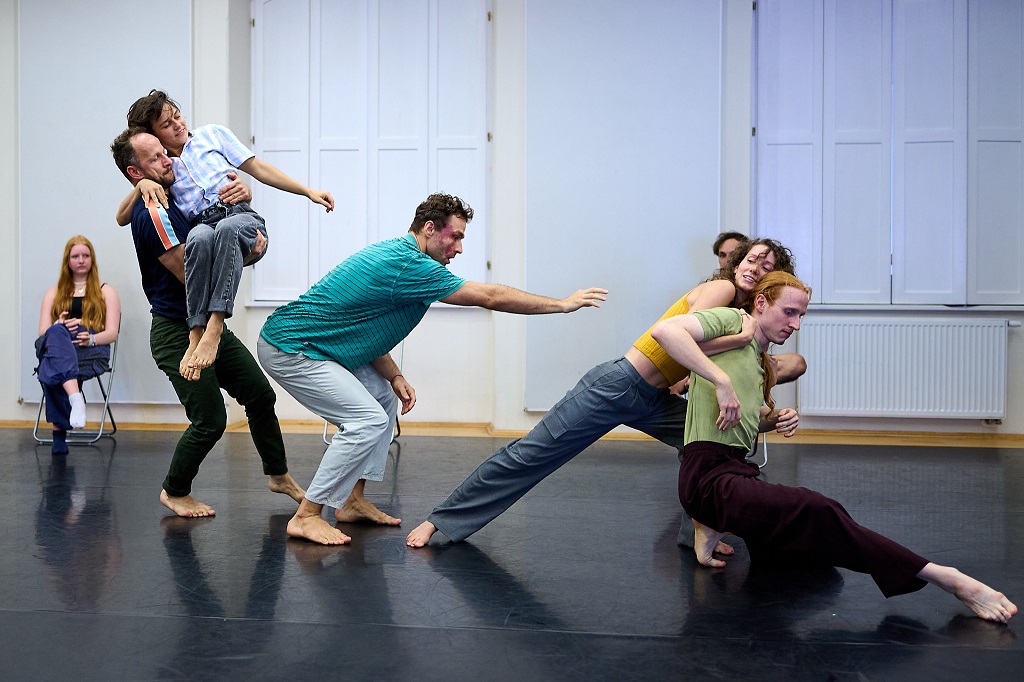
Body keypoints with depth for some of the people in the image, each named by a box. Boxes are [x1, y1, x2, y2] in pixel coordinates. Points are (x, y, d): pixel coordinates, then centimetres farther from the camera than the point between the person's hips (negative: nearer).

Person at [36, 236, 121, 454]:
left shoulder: (106, 292, 21)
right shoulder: (54, 293, 28)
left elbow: (112, 333, 7)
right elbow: (43, 332, 15)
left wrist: (91, 338, -17)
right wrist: (60, 327, -10)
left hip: (92, 353, -1)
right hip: (55, 351, 1)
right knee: (56, 333, -40)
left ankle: (59, 430, -39)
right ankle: (75, 398, -56)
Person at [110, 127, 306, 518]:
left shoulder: (173, 202, 11)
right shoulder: (152, 214, -19)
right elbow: (192, 276, -22)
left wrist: (239, 192, -3)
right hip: (177, 334, -10)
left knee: (260, 394, 11)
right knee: (210, 420, -5)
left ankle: (278, 475, 26)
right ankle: (174, 492, 18)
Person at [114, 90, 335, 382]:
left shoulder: (212, 134, 22)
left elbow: (259, 168, 20)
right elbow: (122, 218, 16)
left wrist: (308, 191, 11)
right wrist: (142, 185, -4)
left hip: (243, 218, 0)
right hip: (202, 225, 0)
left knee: (226, 229, -39)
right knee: (200, 237, -38)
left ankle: (213, 328, -47)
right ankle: (196, 334, -43)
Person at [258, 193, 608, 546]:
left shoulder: (392, 253, 9)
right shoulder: (409, 265, -22)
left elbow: (366, 326, 13)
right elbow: (491, 297, -20)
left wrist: (394, 377, 2)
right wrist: (562, 304, -12)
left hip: (314, 343, 11)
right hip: (287, 348, -11)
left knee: (382, 397, 15)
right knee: (367, 421, -16)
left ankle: (351, 501, 18)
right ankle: (306, 517, -7)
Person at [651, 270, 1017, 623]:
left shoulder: (760, 360, 23)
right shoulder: (731, 321, -4)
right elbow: (665, 330, -22)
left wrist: (777, 419, 4)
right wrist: (722, 381, -26)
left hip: (737, 471, 10)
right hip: (709, 475, -10)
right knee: (818, 514, -25)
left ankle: (719, 525, 5)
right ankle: (951, 581, -23)